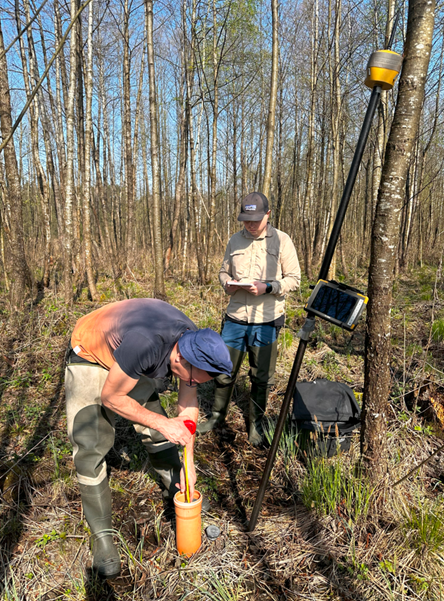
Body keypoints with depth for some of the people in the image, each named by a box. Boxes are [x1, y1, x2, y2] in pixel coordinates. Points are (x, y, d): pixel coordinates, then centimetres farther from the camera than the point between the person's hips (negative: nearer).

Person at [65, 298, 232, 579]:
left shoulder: (195, 345, -19)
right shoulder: (146, 344, -43)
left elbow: (189, 406, -7)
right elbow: (110, 397, -27)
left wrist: (189, 461, -6)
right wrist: (163, 423, -27)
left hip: (129, 359, 6)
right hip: (89, 356, -6)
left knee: (157, 429, 9)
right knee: (91, 448, -11)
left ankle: (176, 490, 34)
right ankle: (102, 535, 6)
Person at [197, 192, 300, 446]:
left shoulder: (281, 240, -2)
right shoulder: (235, 240, 9)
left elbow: (294, 279, -2)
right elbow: (224, 271, 18)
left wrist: (267, 287, -19)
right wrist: (227, 283, -5)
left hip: (266, 320, -3)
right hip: (235, 317, 3)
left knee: (262, 377, 8)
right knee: (224, 370, 10)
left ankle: (256, 424, 28)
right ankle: (218, 414, 33)